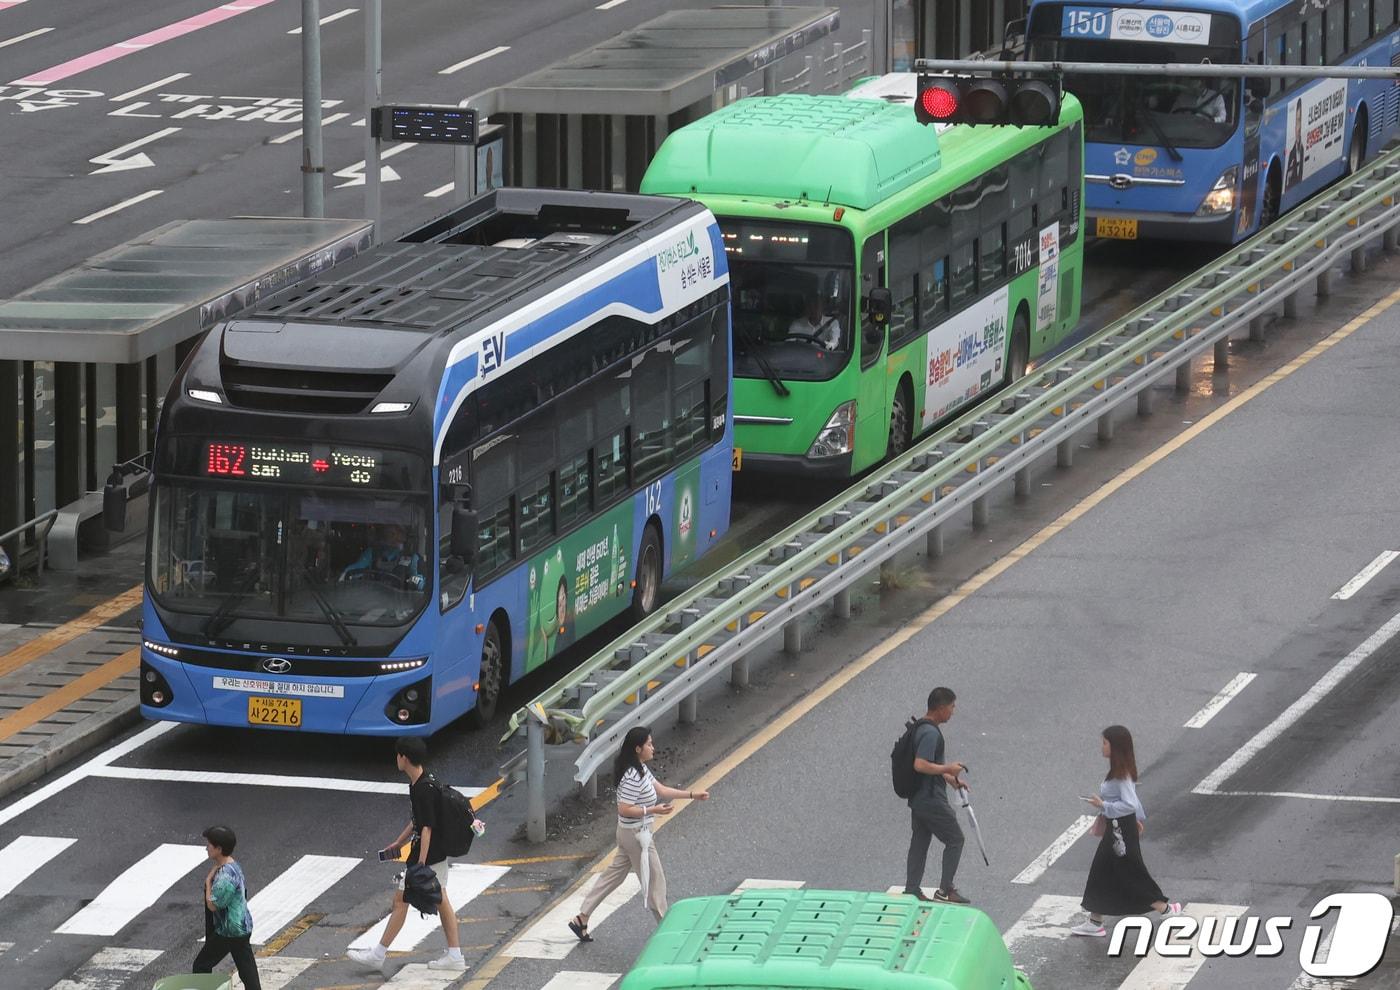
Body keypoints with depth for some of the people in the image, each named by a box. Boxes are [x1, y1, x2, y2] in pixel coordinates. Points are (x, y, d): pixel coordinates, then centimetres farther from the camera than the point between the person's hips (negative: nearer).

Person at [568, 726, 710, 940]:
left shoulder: (641, 770, 5)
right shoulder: (633, 777, -26)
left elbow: (660, 790, 14)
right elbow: (624, 810, -27)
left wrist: (692, 794, 11)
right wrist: (653, 810, -25)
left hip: (630, 833, 10)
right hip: (637, 834, -10)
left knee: (613, 875, 16)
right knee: (654, 881, 4)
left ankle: (581, 919, 19)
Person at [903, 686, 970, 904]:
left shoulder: (920, 728, 12)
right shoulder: (931, 733, -21)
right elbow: (920, 765, -30)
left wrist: (952, 779, 21)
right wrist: (948, 769, -19)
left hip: (917, 798, 10)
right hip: (932, 800, -10)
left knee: (919, 842, 14)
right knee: (955, 839, 2)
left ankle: (912, 890, 16)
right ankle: (945, 890, 3)